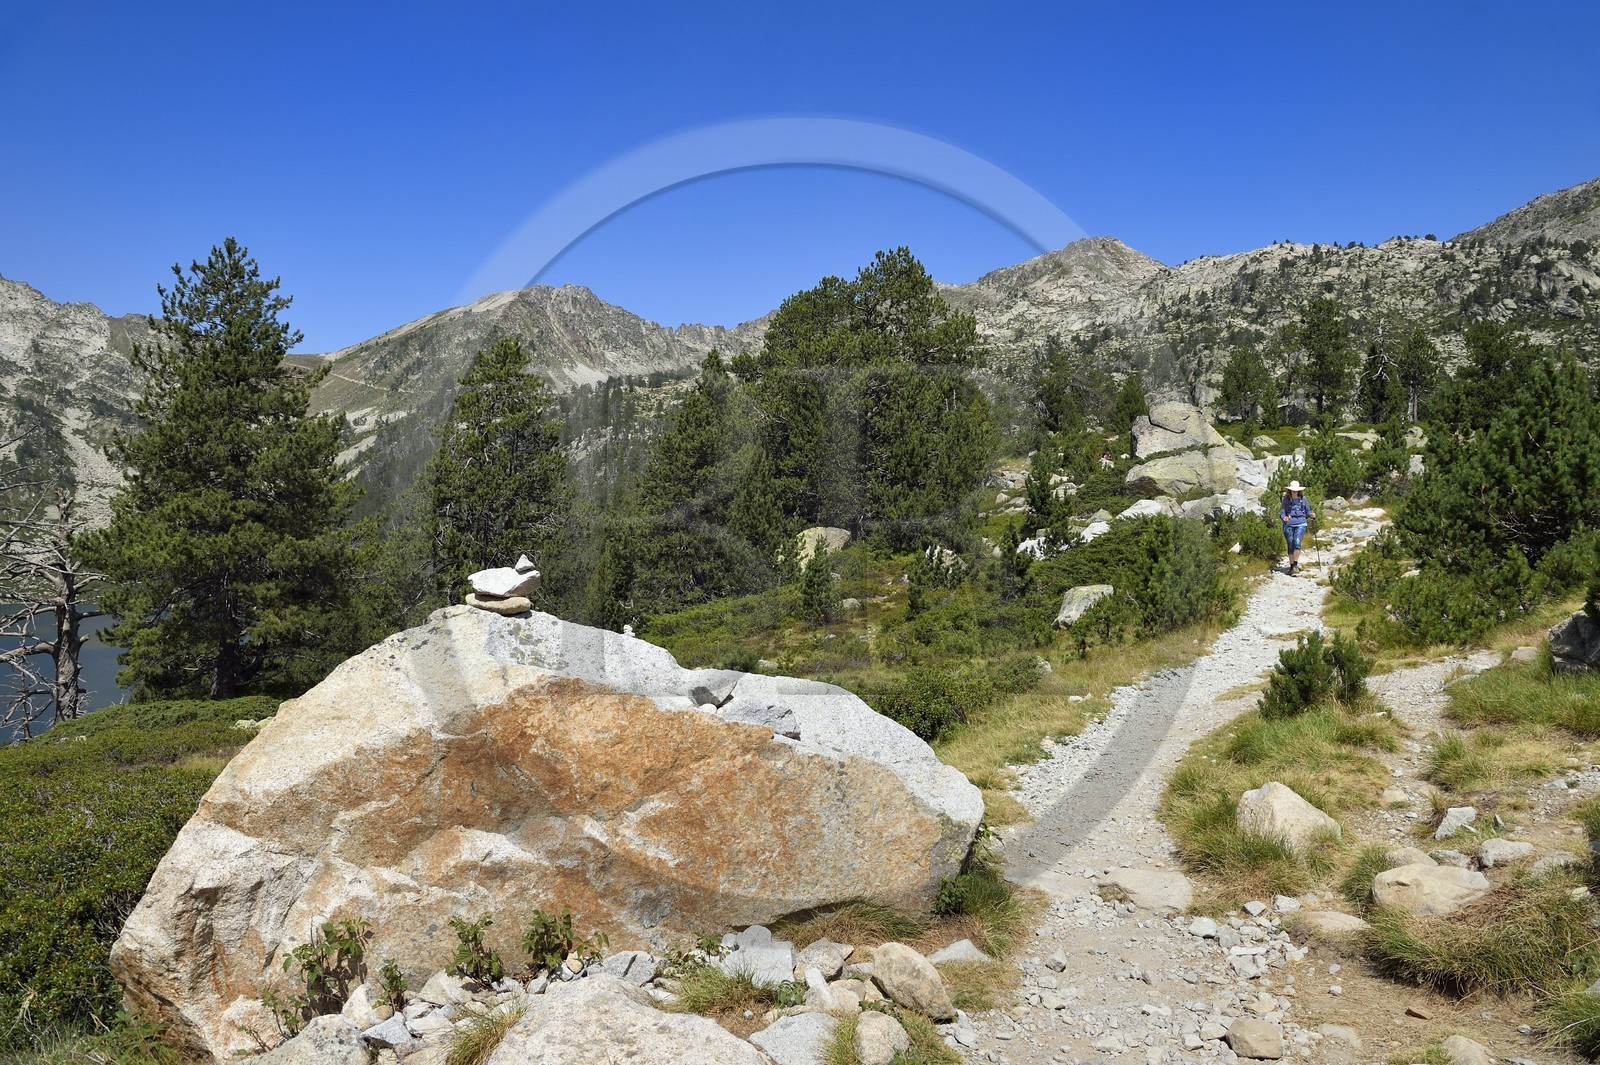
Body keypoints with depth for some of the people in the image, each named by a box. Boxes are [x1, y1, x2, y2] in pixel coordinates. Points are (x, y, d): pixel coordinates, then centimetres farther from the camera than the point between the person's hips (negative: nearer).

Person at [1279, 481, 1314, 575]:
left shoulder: (1303, 498, 5)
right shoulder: (1286, 499, 2)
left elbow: (1308, 511, 15)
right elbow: (1282, 512, 0)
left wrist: (1311, 515, -7)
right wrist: (1283, 517, -22)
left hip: (1300, 524, -1)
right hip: (1288, 525, 1)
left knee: (1297, 542, -22)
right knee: (1290, 545, 4)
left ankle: (1296, 564, -13)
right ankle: (1291, 566, 14)